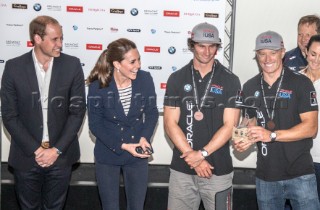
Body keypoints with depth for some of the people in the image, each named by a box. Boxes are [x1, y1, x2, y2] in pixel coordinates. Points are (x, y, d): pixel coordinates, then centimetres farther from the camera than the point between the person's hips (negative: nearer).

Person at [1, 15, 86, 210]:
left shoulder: (72, 65, -6)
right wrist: (36, 150, -11)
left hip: (60, 156, 0)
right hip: (26, 157, 0)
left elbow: (77, 111, -4)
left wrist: (56, 150, -10)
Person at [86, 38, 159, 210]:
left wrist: (145, 137, -17)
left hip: (137, 156, 2)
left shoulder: (145, 79, -14)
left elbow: (152, 112, -1)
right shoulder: (98, 86, -18)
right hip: (107, 155, -1)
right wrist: (122, 146, -18)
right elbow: (95, 124, -10)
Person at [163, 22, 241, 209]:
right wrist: (192, 156, -10)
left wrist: (202, 153, -14)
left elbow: (230, 126, -6)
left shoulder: (230, 81, -1)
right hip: (182, 169, 1)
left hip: (219, 169, -1)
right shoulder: (177, 79, 3)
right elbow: (170, 124, -2)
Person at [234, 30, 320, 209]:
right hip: (265, 175, 4)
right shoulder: (249, 87, 7)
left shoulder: (301, 83, -7)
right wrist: (245, 140, -6)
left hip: (299, 174, -4)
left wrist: (271, 135, -23)